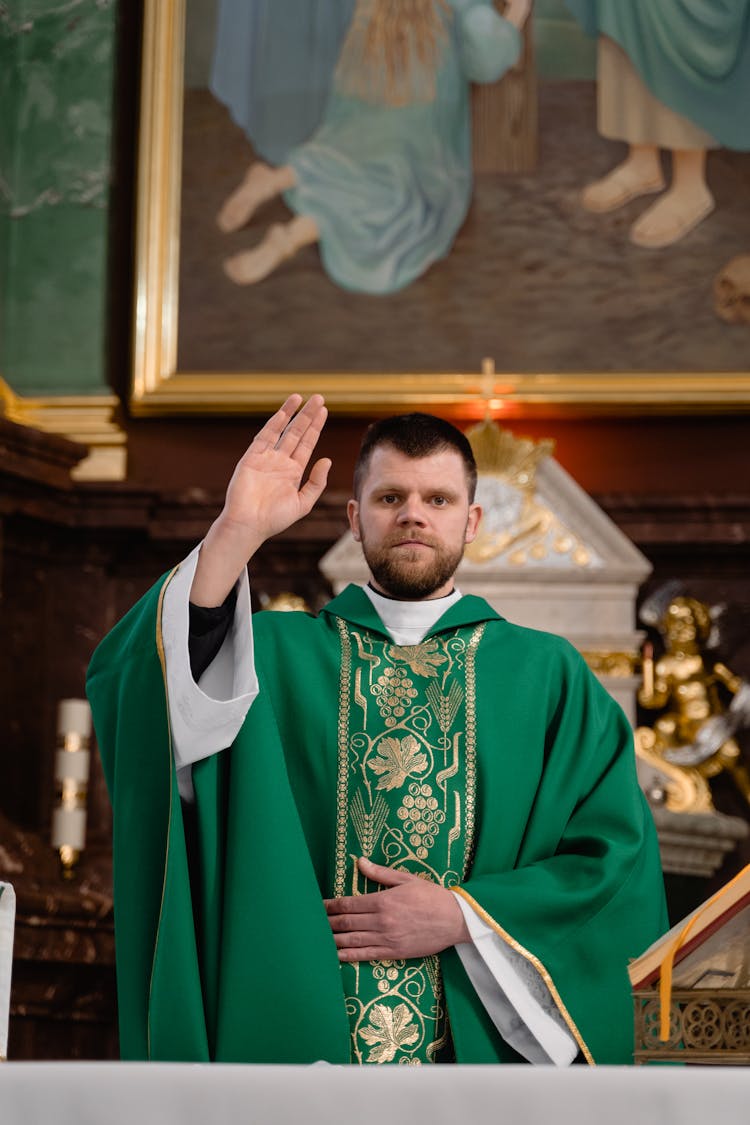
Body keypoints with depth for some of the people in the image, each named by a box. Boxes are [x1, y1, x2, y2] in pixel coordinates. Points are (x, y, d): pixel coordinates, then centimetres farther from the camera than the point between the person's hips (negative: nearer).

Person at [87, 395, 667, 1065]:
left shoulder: (547, 676, 4)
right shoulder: (273, 654, 3)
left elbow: (619, 858, -2)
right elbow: (137, 689, -16)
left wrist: (462, 918, -12)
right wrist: (238, 533, -25)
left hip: (482, 1041, 1)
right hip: (299, 1039, 0)